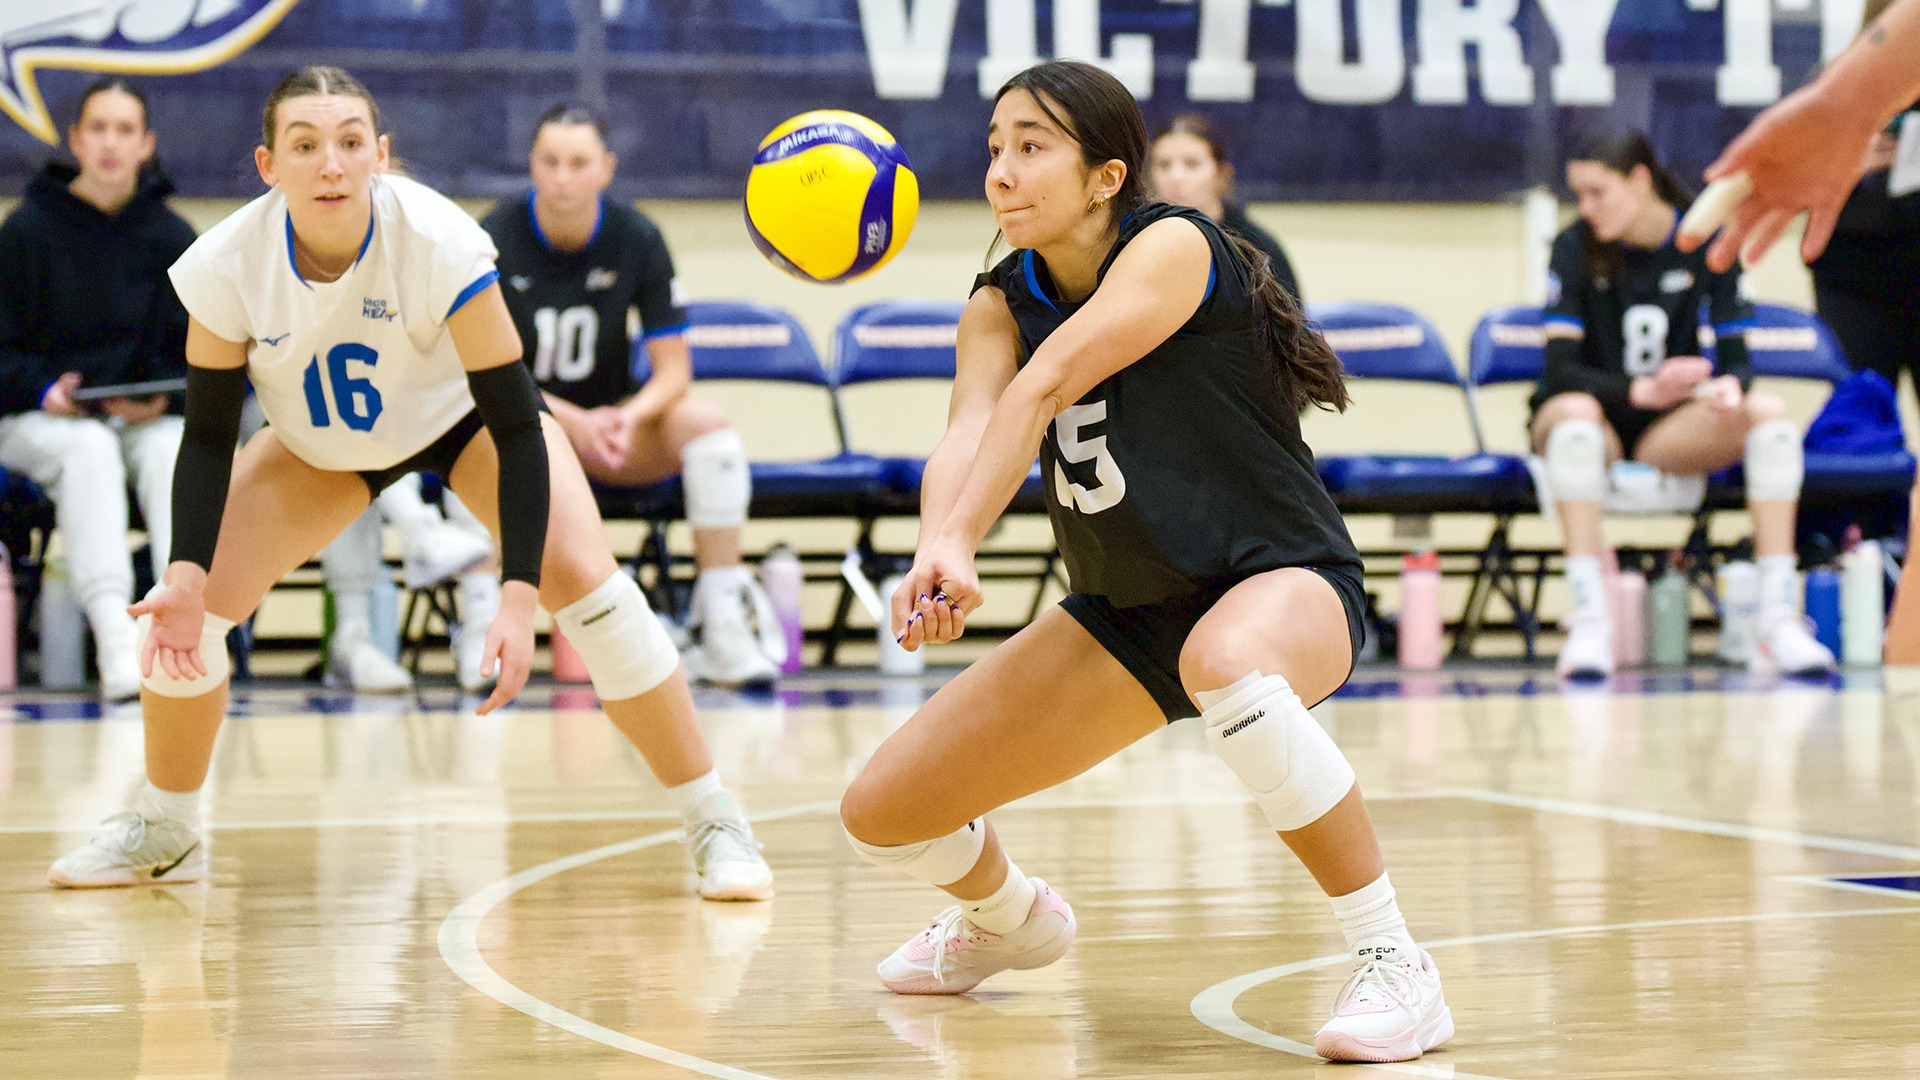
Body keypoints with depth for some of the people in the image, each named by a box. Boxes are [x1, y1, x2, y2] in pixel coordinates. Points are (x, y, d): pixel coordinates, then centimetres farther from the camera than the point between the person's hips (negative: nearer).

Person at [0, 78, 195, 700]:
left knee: (171, 447, -32)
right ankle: (114, 637, -50)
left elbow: (195, 356, 8)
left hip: (144, 418, 2)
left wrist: (162, 398, -13)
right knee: (88, 449, -36)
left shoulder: (172, 239, 6)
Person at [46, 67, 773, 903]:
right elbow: (208, 435, -16)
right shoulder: (225, 266, -29)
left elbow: (516, 424, -33)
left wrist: (518, 598, -40)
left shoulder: (440, 243, -37)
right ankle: (163, 830, 18)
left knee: (583, 581, -23)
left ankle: (714, 825, -10)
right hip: (319, 445, 3)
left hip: (464, 418, -3)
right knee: (184, 605, -8)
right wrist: (186, 573, -30)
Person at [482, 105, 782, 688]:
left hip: (612, 422, 2)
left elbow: (673, 370, -7)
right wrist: (573, 420, -29)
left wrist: (628, 418, -30)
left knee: (706, 424, -26)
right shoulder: (496, 240, -13)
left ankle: (723, 631, -25)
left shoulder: (637, 240, -7)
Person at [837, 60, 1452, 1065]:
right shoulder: (1000, 304, -2)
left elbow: (1044, 384, -34)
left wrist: (956, 542, -47)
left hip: (1284, 580, -7)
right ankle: (1008, 917, 40)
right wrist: (937, 549, -45)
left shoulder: (1171, 247, -20)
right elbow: (967, 432, -23)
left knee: (1224, 658, -45)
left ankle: (1391, 962, -32)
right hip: (1125, 614, 7)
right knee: (883, 812, 3)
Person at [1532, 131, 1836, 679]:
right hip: (1600, 416, -2)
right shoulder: (1576, 248, -8)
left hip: (1670, 427, 2)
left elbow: (1736, 356, -4)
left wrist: (1728, 385, -29)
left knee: (1771, 415, -25)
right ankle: (1589, 622, -43)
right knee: (1575, 413, -38)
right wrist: (1641, 391, -32)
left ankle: (1778, 619, -31)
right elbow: (1560, 369, -15)